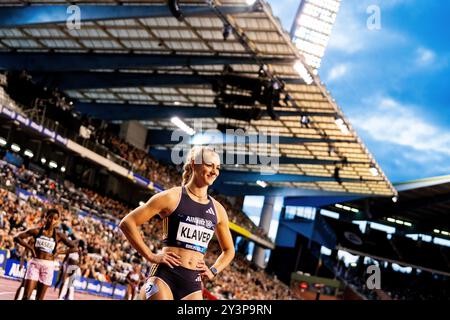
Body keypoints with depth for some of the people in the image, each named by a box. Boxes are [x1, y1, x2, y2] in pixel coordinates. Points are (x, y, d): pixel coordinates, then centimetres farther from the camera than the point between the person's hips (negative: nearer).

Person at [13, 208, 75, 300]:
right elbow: (17, 237, 0)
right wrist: (30, 247, -8)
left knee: (39, 298, 8)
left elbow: (74, 248, 0)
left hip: (48, 266, 1)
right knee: (26, 296, -9)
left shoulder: (58, 236, 1)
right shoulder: (37, 231, 0)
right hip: (35, 263, -1)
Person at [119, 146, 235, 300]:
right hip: (164, 275, -5)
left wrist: (213, 271, 11)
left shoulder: (218, 210, 12)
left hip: (193, 283, 5)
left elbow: (229, 250, 27)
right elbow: (127, 223, -4)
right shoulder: (172, 197, -2)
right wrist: (151, 256, -7)